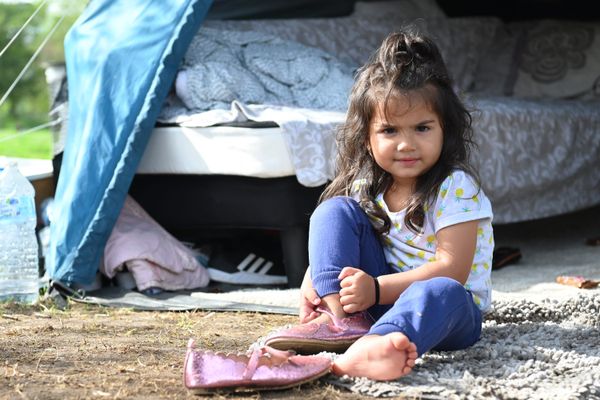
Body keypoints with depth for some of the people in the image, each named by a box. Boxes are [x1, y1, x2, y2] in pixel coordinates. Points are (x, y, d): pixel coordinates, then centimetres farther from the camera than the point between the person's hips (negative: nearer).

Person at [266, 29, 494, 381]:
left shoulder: (455, 188, -14)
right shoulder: (367, 184, 2)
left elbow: (450, 270, -22)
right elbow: (330, 244, 9)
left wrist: (376, 288, -30)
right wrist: (311, 284, -13)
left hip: (449, 311, -5)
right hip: (377, 291, 5)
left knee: (442, 291, -43)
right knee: (335, 209, -9)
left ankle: (370, 349, -73)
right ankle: (340, 316, -28)